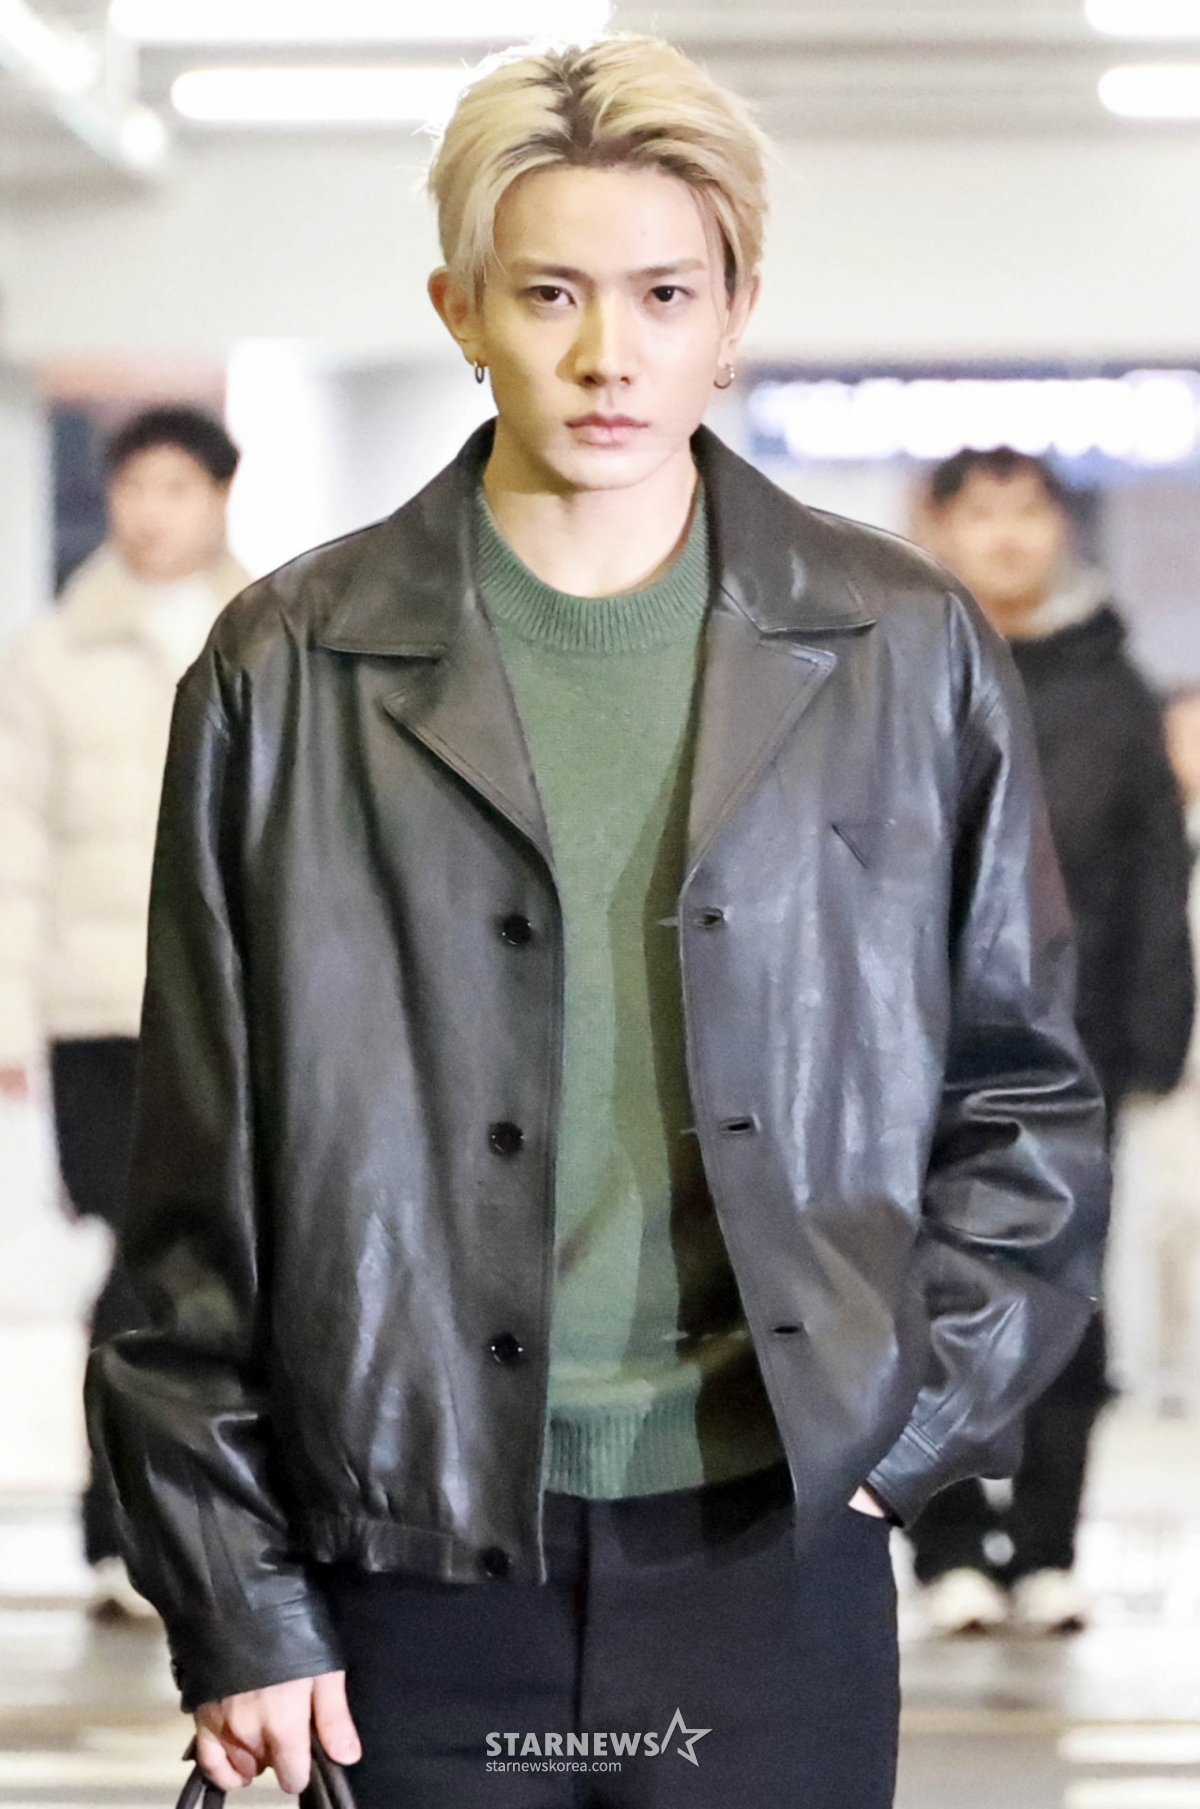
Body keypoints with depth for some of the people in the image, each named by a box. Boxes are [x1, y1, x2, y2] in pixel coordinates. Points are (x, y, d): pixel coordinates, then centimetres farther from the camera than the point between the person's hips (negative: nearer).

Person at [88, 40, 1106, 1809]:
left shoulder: (904, 654, 5)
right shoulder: (290, 677, 3)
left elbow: (1027, 1095, 13)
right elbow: (202, 1183, 3)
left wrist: (915, 1409, 0)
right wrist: (235, 1602, 0)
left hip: (773, 1544, 1)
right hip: (420, 1557, -1)